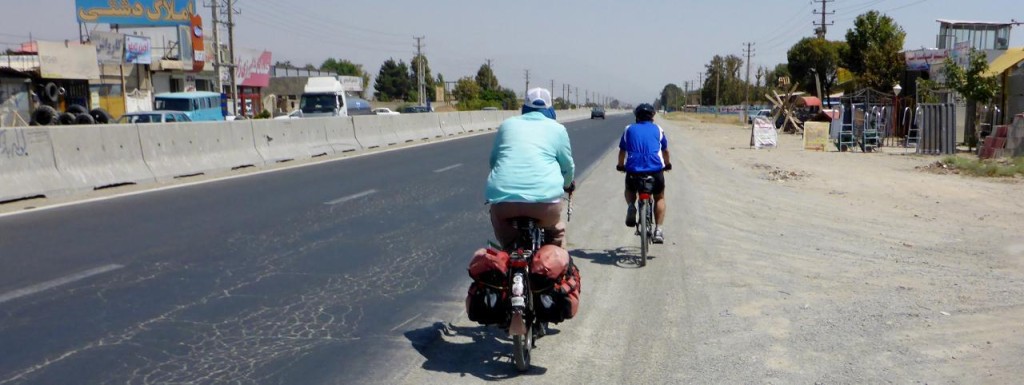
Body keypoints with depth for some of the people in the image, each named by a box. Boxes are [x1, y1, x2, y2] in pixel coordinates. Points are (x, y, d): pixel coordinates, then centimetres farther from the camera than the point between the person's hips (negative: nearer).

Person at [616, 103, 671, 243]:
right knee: (659, 197, 22)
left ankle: (631, 206, -1)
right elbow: (665, 150, 30)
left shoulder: (629, 129, 18)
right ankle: (659, 231, 10)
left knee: (630, 190, 31)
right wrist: (667, 164, 49)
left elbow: (622, 150, 26)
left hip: (633, 169, 0)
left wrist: (620, 165, 45)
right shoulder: (658, 129, 18)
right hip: (655, 169, 0)